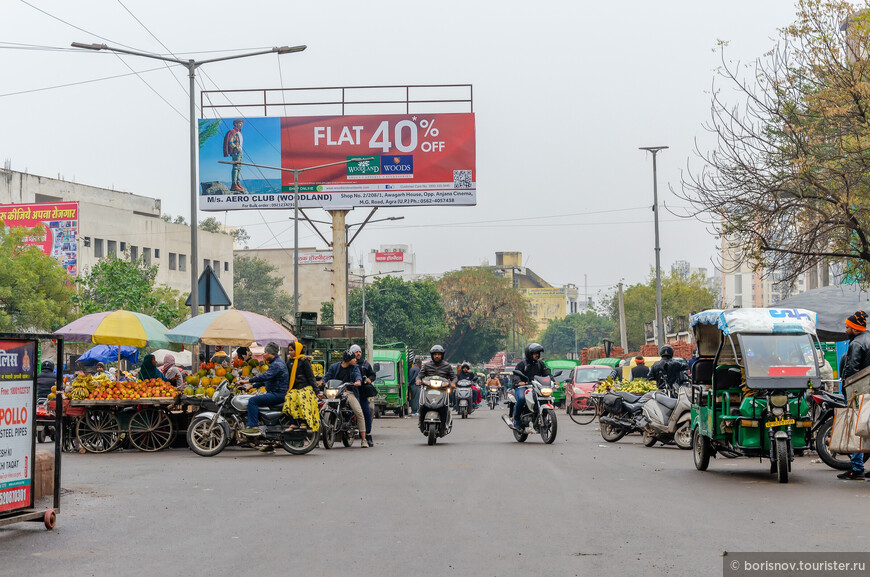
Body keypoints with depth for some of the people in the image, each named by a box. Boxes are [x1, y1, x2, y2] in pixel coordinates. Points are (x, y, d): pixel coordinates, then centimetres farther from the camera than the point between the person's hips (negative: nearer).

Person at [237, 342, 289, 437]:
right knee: (253, 400, 19)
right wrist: (251, 386, 18)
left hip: (278, 394, -11)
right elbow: (265, 379, 25)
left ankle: (254, 427, -26)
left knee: (253, 401, -21)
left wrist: (247, 381, -29)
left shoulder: (277, 364, -16)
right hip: (273, 393, 11)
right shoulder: (274, 363, 19)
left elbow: (265, 376, -29)